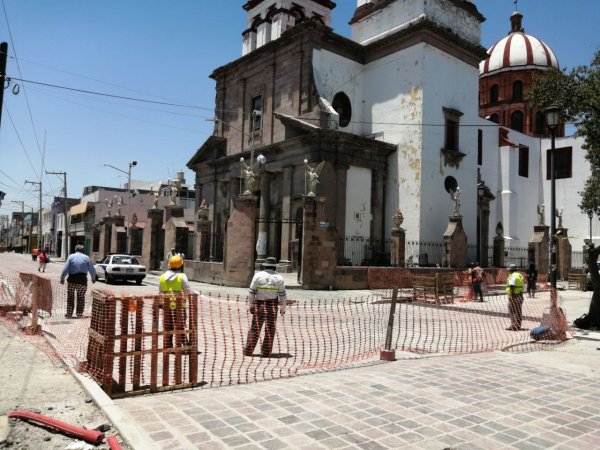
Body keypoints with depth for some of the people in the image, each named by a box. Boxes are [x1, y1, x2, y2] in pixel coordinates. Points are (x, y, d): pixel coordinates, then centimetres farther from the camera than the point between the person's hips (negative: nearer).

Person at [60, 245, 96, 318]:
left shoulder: (71, 256, 1)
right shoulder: (86, 257, 3)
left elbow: (65, 269, -5)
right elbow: (92, 270, 6)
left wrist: (62, 278, 6)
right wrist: (93, 278, 21)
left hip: (72, 280, 0)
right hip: (82, 280, 0)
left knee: (70, 297, 9)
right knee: (81, 298, 10)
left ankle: (69, 314, 12)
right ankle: (79, 314, 11)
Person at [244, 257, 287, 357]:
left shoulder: (258, 275, -2)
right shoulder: (279, 277, -1)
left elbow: (252, 292, -4)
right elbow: (282, 294, -1)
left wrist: (250, 304, 2)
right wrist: (283, 306, 6)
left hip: (259, 304, 1)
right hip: (272, 305, 0)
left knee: (255, 328, 7)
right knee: (270, 329, 6)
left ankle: (248, 350, 9)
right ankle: (266, 352, 7)